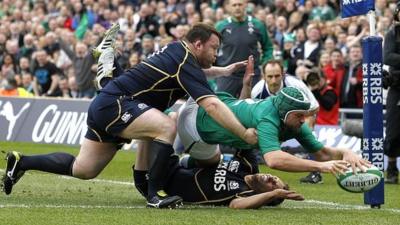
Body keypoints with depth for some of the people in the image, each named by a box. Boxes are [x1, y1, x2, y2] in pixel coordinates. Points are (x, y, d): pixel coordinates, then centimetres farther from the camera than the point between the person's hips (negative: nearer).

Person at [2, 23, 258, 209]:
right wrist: (245, 134, -28)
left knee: (83, 170, 17)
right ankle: (155, 194, -21)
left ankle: (21, 162, 27)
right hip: (113, 104, -10)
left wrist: (224, 70, 31)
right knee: (167, 127, -27)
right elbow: (212, 105, -27)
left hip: (104, 107, 10)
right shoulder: (186, 64, -17)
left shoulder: (177, 49, 11)